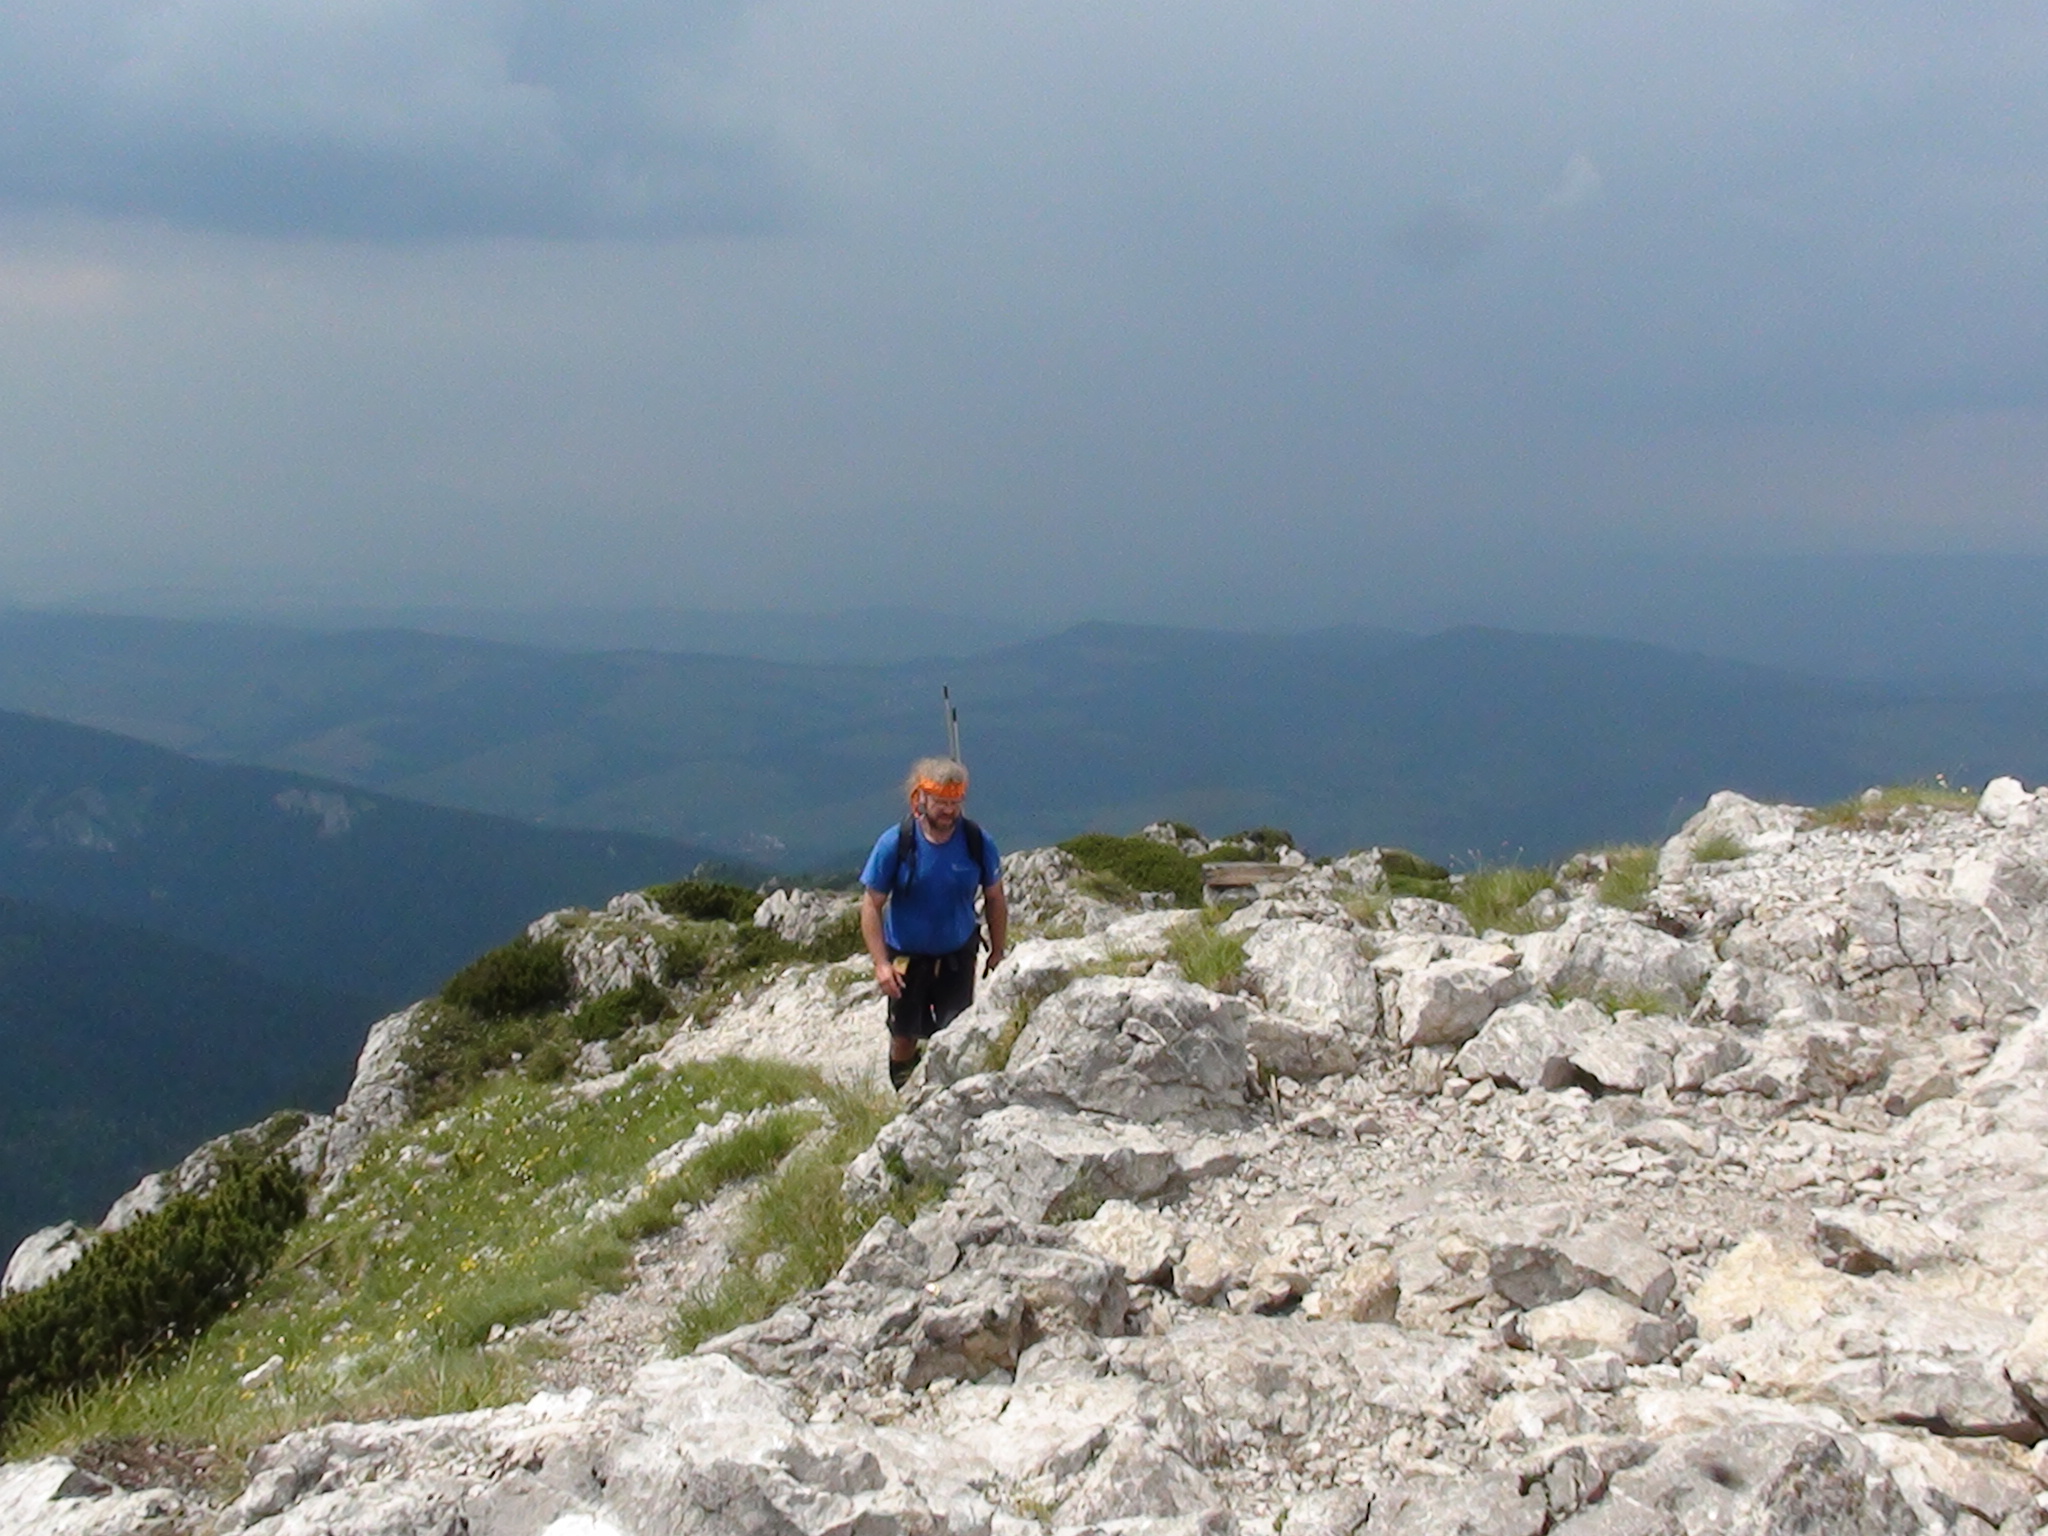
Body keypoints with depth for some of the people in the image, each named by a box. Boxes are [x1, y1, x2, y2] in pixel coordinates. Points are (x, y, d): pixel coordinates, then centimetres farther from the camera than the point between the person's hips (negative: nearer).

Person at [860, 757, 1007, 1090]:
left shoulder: (978, 842, -14)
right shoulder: (895, 844, -19)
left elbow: (995, 900, 0)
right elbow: (871, 906, -13)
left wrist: (997, 953, 2)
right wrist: (881, 963, -20)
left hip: (957, 955, 1)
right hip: (907, 958, 0)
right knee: (905, 1035, 13)